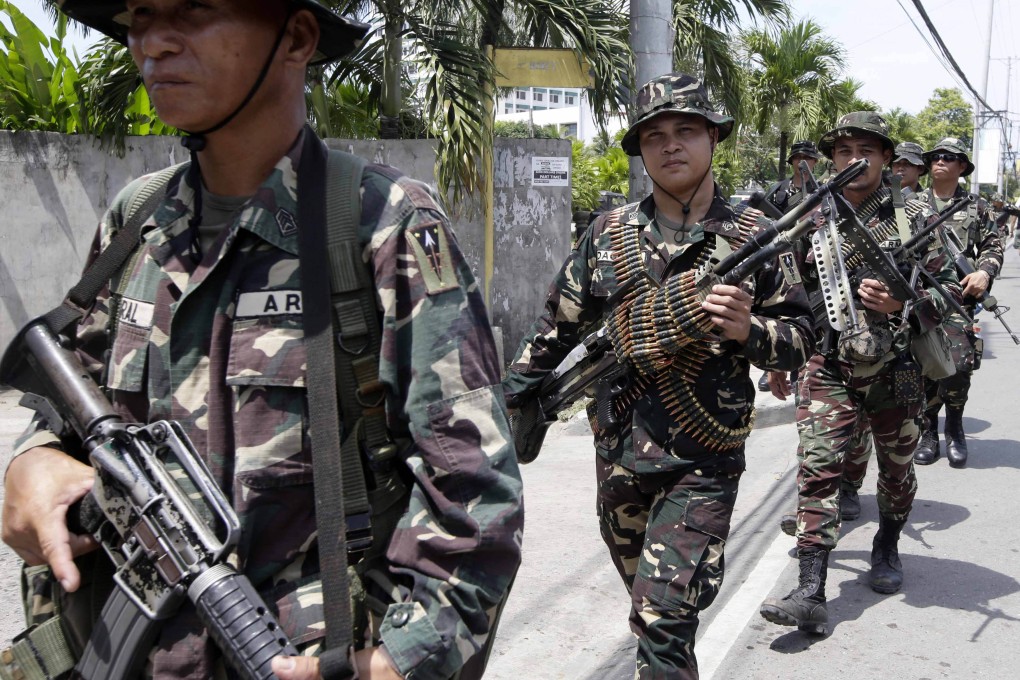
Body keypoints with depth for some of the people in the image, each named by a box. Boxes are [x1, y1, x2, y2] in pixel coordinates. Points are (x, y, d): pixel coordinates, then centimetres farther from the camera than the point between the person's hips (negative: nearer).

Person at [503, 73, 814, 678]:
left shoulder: (752, 238, -3)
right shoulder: (609, 233, 4)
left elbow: (802, 339, 1)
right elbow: (559, 327, 12)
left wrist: (749, 329, -18)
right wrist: (508, 397, 10)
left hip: (702, 461, -3)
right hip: (618, 452, 4)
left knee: (664, 614, -11)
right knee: (647, 602, 20)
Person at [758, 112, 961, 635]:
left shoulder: (913, 217, -1)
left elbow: (949, 288, -1)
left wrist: (901, 303, -20)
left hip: (895, 371, 0)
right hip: (829, 370, 0)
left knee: (896, 470, 16)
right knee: (817, 469, -11)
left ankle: (887, 548, 44)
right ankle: (811, 595, -12)